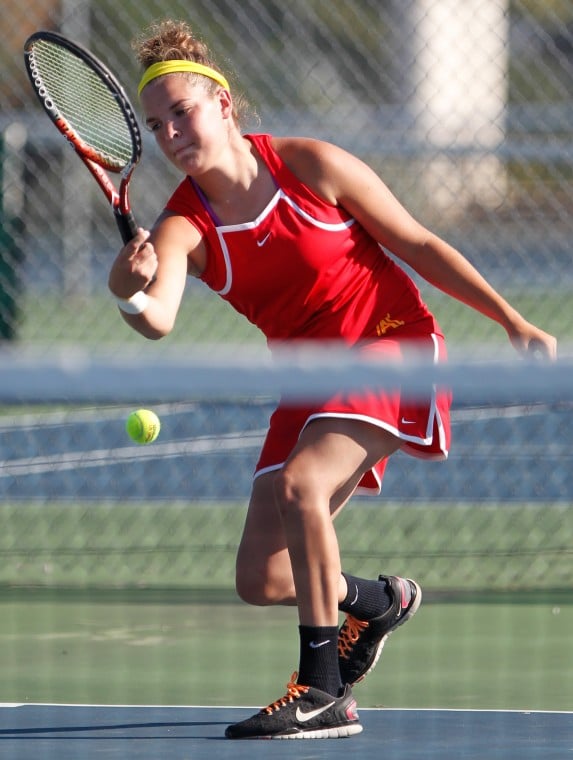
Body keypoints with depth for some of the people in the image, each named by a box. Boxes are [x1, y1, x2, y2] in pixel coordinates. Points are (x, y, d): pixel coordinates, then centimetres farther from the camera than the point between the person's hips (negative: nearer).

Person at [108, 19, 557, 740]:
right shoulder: (183, 227, -9)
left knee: (299, 484, -30)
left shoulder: (310, 165, -12)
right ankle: (379, 600, 32)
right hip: (310, 377, 5)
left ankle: (322, 692, -23)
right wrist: (132, 292, -54)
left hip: (392, 343, -5)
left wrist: (514, 322, -3)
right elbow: (159, 321, -30)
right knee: (261, 581, -1)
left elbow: (418, 245, -3)